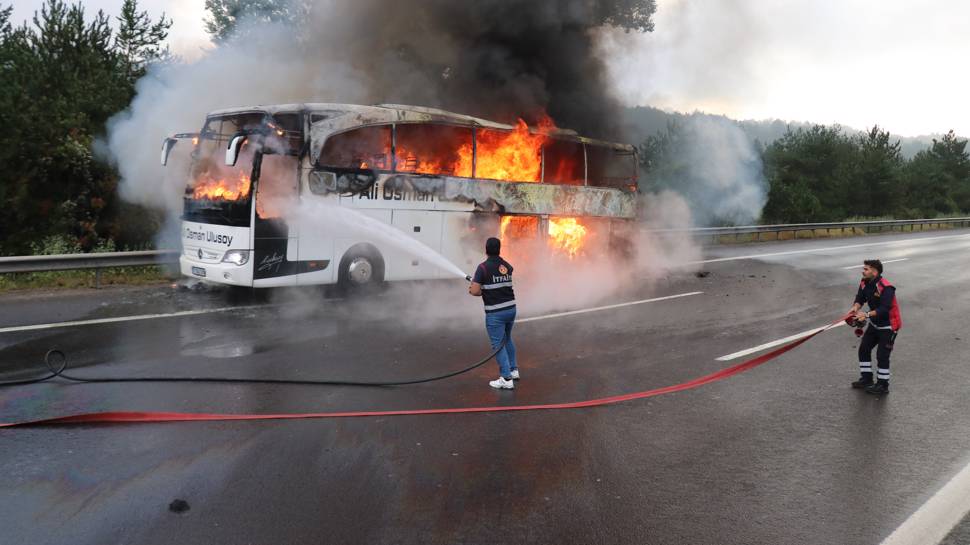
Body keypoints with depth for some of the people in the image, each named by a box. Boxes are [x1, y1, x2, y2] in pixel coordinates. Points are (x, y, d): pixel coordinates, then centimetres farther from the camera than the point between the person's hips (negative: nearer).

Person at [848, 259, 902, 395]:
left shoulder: (885, 287, -28)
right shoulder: (865, 283, -3)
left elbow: (885, 309, -33)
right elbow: (860, 298, -3)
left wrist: (867, 315, -40)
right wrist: (856, 307, -25)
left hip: (888, 325, -8)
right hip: (875, 323, 8)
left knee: (882, 355, -6)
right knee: (864, 349, 10)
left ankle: (883, 385, 8)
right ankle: (866, 379, 24)